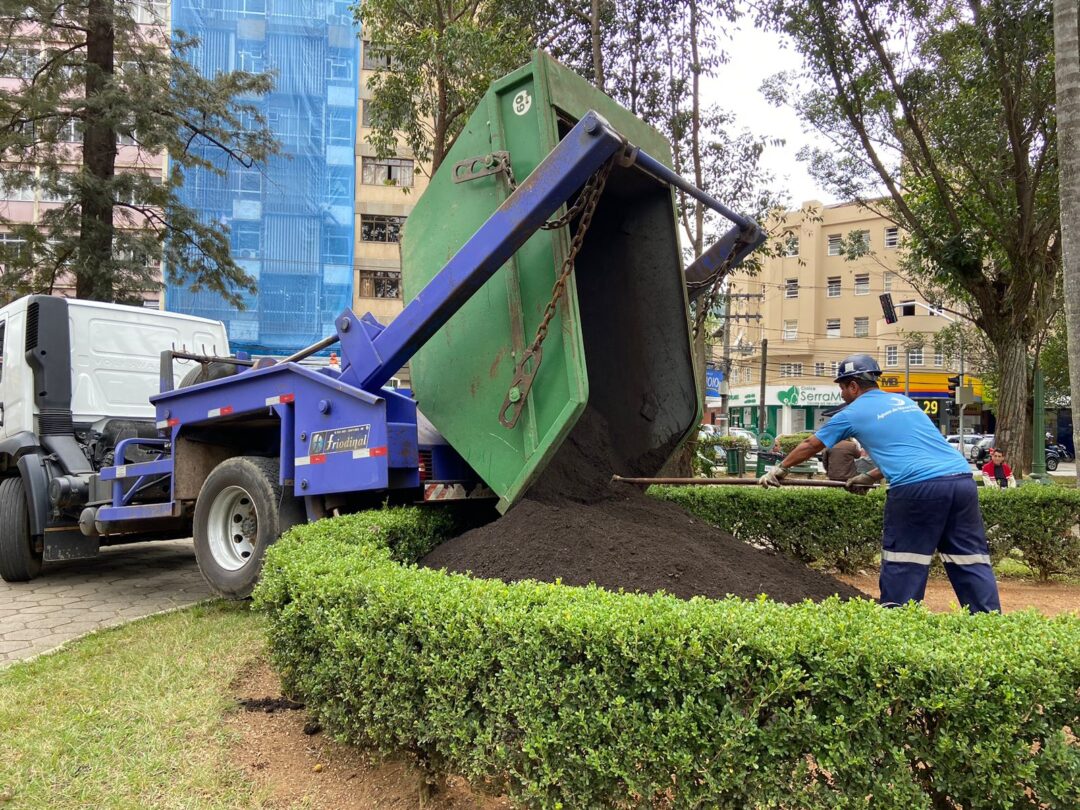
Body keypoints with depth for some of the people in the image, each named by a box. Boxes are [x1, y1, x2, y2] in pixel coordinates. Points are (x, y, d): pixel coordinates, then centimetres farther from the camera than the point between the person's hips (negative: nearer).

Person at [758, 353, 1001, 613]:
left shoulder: (853, 413, 10)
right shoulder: (904, 401, 26)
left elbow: (810, 445, 22)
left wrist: (779, 469, 36)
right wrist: (871, 477, 43)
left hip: (918, 487, -6)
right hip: (962, 478, 6)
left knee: (901, 564, 6)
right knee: (971, 560, 9)